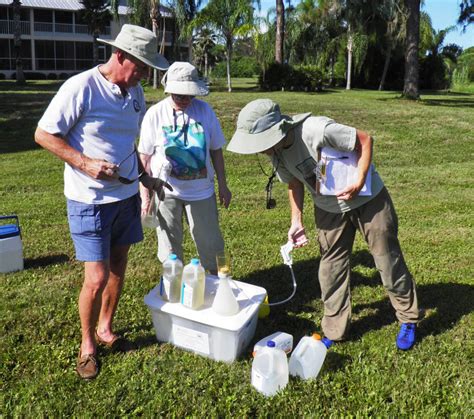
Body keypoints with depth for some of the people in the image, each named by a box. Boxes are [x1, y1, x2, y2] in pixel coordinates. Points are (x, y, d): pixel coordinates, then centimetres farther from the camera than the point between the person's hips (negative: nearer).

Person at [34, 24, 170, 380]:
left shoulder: (134, 91, 5)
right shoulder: (80, 88, -17)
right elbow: (43, 134, -12)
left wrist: (144, 177, 8)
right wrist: (85, 163, -22)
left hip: (127, 195, 7)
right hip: (90, 200, -6)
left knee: (118, 269, 16)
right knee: (97, 279, -4)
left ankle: (105, 328, 37)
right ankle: (87, 342, 22)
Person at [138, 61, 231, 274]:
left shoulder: (204, 110, -4)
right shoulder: (155, 114, -8)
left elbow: (216, 150, 3)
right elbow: (144, 157, -4)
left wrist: (222, 185, 5)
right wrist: (145, 194, -5)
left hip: (201, 190, 1)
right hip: (167, 191, -1)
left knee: (210, 243, 11)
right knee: (170, 246, 11)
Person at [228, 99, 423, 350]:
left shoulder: (317, 130, -33)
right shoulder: (277, 154, -11)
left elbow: (365, 140, -23)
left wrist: (359, 183, -29)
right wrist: (296, 221, 0)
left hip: (368, 199, -5)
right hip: (329, 210, 6)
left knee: (388, 261, 6)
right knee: (331, 268, 8)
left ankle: (409, 320, 28)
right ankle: (334, 331, 24)